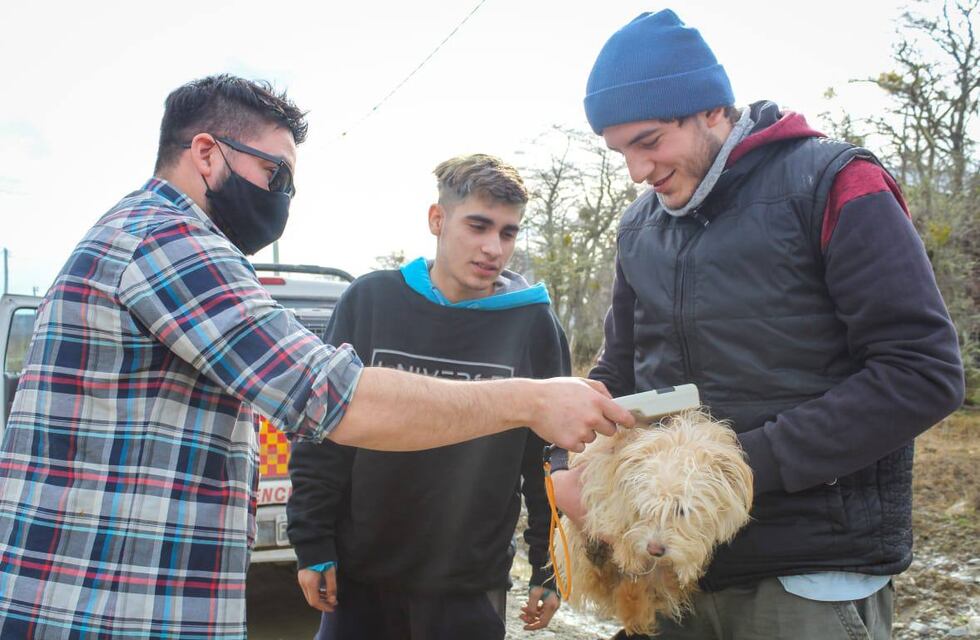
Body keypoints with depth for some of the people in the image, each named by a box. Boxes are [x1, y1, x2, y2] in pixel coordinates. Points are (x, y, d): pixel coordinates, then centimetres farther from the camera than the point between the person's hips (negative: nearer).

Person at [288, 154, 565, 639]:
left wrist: (548, 568, 2)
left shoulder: (533, 322, -5)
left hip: (470, 586, 0)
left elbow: (551, 454, 0)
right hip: (360, 571, 1)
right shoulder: (369, 299, -4)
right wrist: (313, 543, -1)